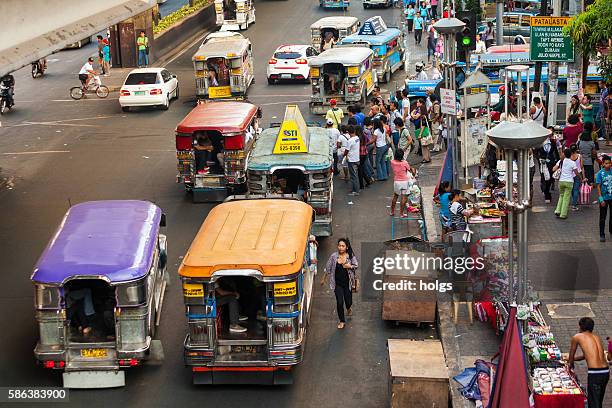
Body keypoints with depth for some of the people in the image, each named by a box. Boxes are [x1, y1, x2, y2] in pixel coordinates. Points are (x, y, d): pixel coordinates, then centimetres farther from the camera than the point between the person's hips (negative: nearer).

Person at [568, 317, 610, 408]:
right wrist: (574, 358, 48)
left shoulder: (577, 337, 4)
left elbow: (571, 354, 18)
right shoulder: (596, 337, 20)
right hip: (606, 372, 6)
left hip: (594, 373, -6)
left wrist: (570, 364, 38)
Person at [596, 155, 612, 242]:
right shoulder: (600, 173, -10)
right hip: (604, 198, -3)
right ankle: (602, 235, 10)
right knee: (602, 217, 4)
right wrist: (601, 199, -15)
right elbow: (598, 187, -9)